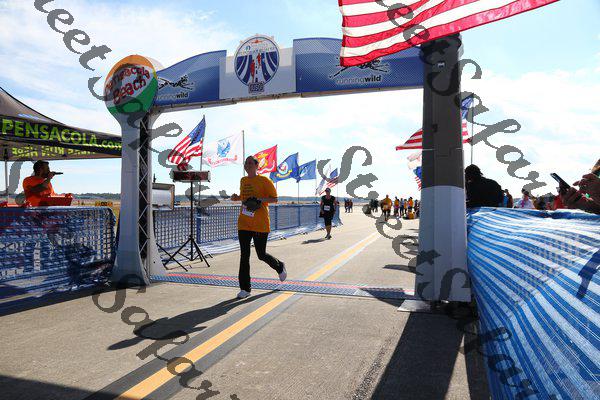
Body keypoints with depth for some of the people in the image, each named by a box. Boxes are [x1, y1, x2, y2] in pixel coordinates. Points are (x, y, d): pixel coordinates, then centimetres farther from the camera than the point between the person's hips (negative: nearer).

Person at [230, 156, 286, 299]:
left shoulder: (264, 180, -5)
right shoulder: (243, 181, 13)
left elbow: (275, 199, -4)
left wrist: (261, 199, -20)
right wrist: (237, 198, 5)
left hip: (260, 224, -5)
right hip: (244, 223, 5)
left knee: (261, 255, 5)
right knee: (244, 255, -1)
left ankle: (280, 267, 37)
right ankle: (245, 288, 6)